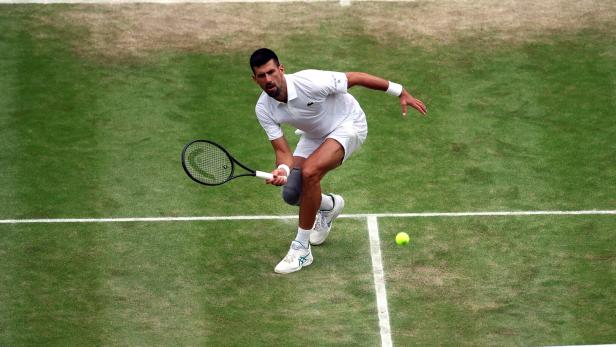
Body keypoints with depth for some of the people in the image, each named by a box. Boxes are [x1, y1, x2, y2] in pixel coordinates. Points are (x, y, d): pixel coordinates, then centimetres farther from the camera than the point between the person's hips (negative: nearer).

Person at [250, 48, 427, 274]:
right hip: (313, 135, 6)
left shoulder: (310, 82, -34)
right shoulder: (263, 109, -19)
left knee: (309, 172, -29)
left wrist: (401, 93, -16)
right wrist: (282, 170, -41)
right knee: (291, 194, -8)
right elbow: (282, 150, -16)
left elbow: (356, 78, -23)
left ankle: (302, 249, -18)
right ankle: (329, 205, 31)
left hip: (348, 125, -6)